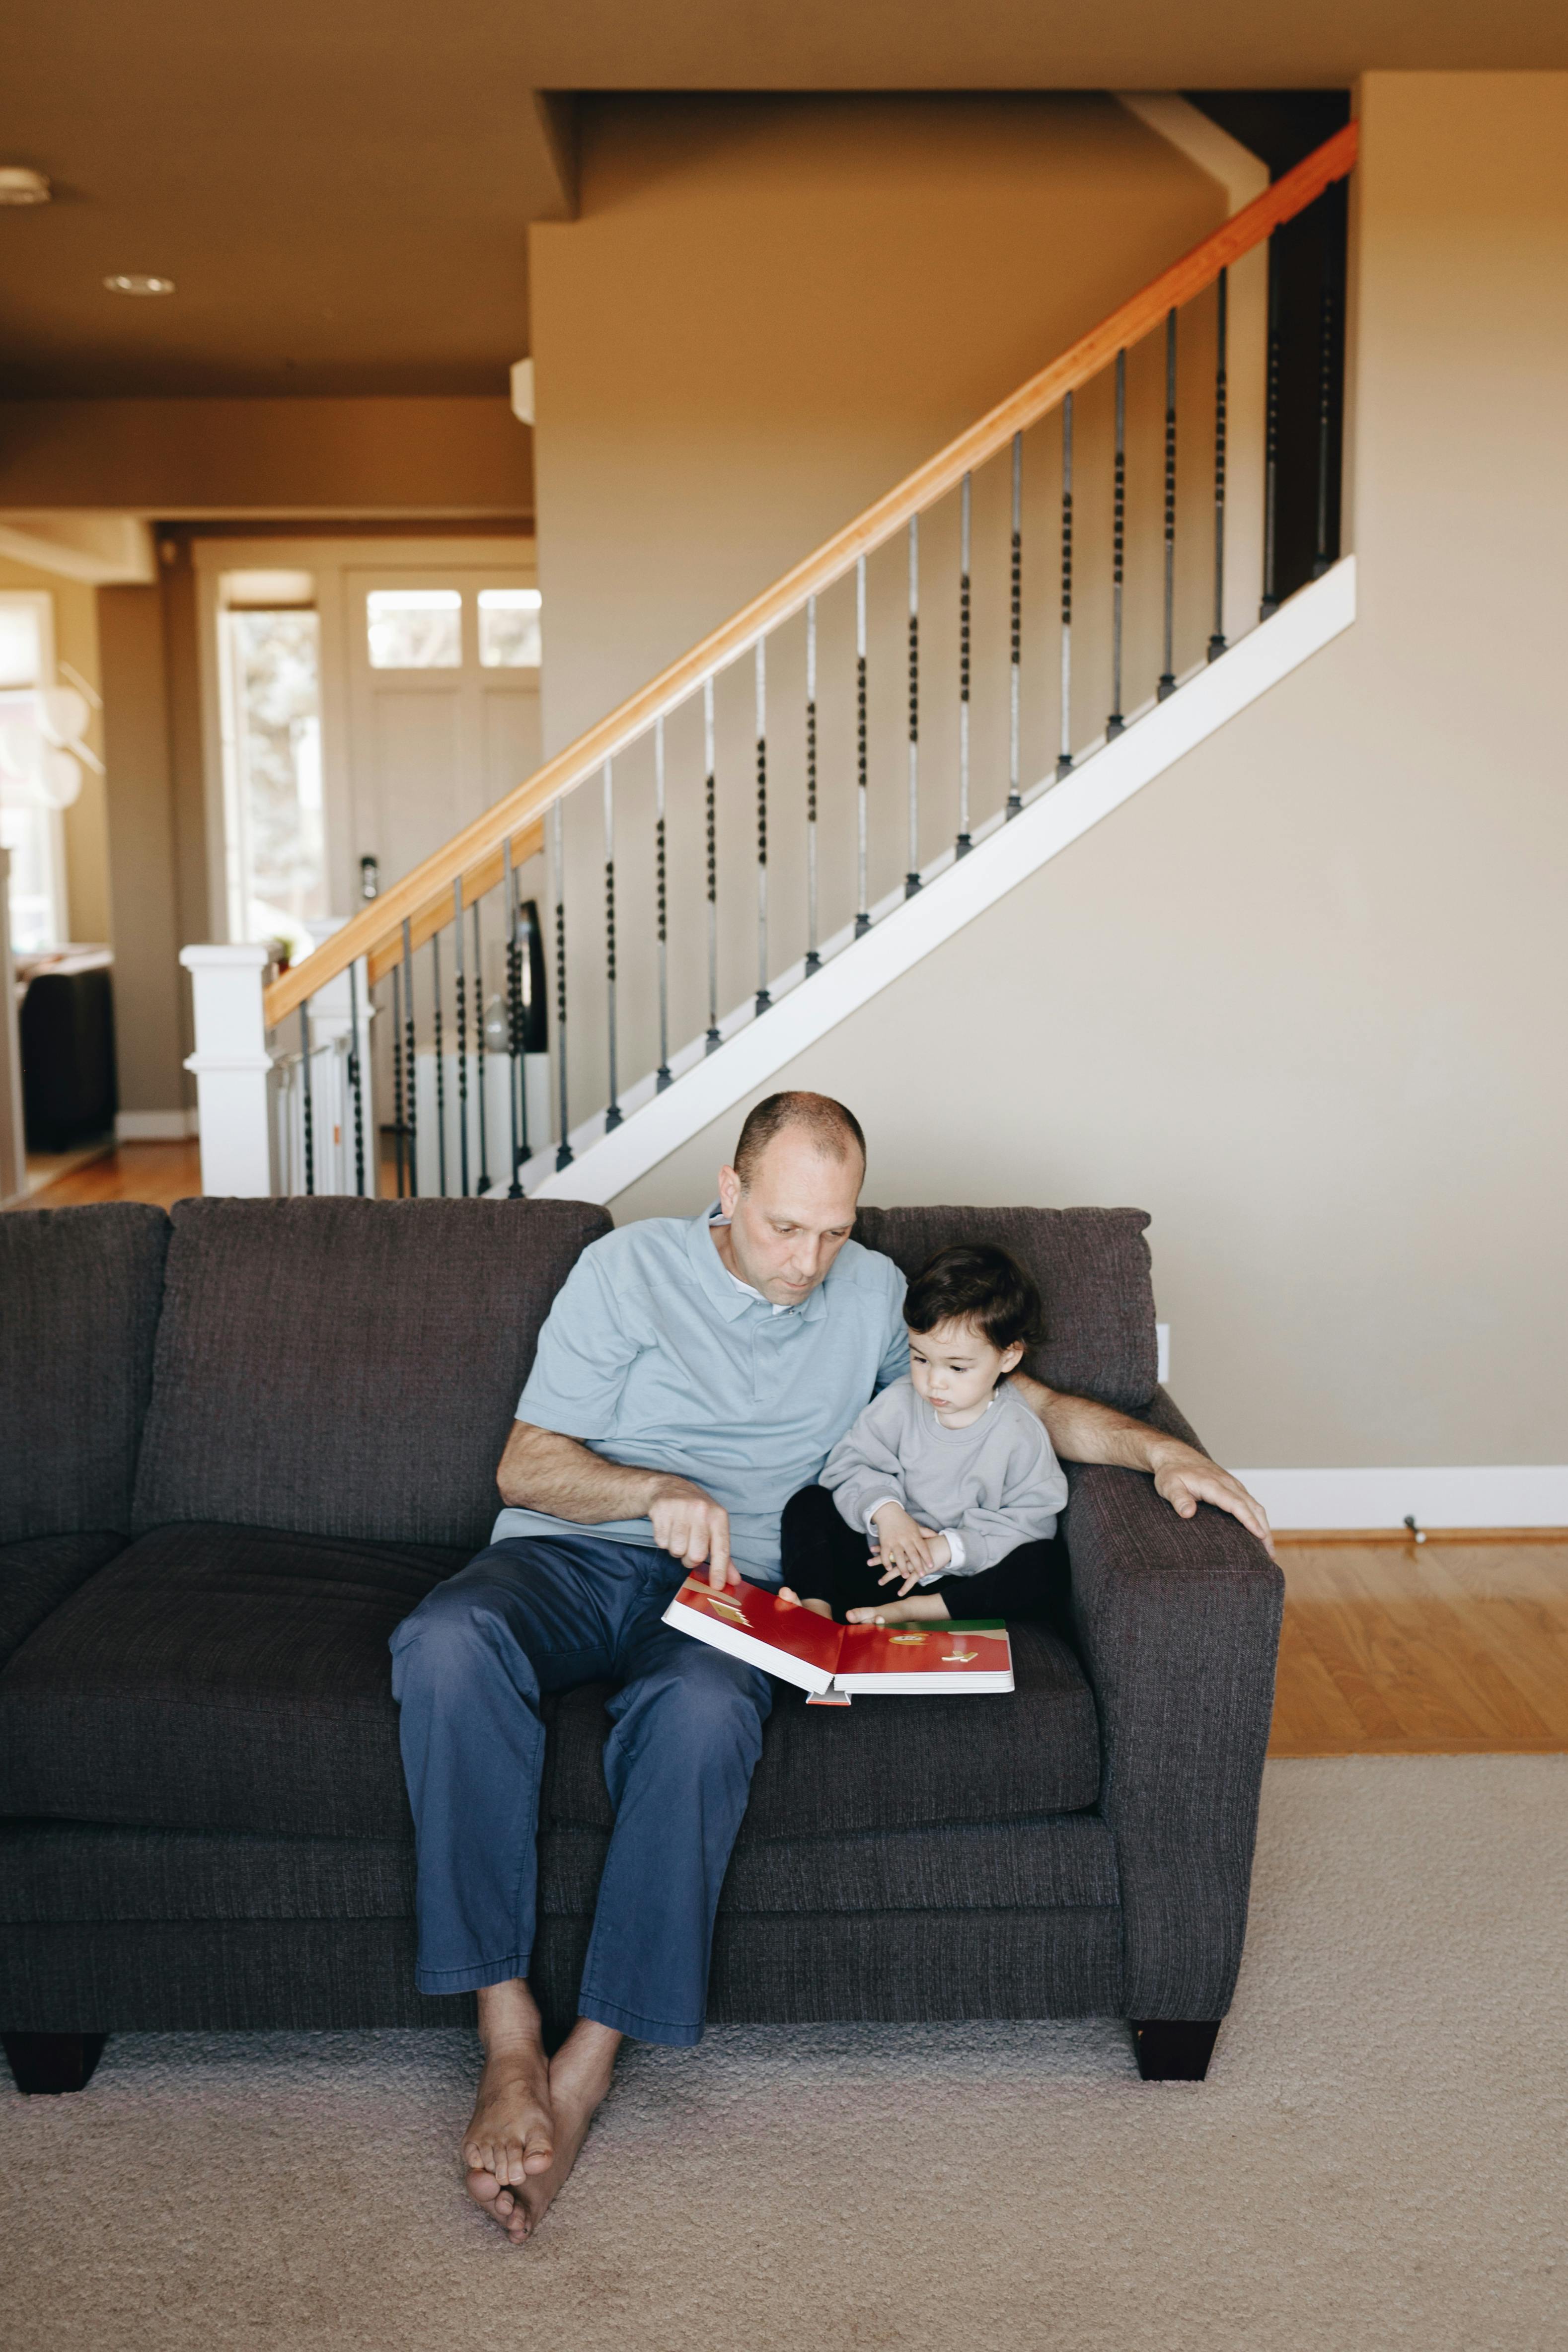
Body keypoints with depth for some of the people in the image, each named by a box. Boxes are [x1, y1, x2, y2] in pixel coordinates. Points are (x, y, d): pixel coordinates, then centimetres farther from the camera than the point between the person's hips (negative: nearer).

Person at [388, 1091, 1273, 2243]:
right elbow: (525, 1464, 0)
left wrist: (1160, 1448, 1)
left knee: (702, 1713, -37)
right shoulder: (630, 1266, 2)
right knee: (449, 1641, -36)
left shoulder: (875, 1293, 12)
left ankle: (586, 2069, -26)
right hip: (567, 1553, 0)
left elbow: (1027, 1399, 18)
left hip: (723, 1585, 1)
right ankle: (509, 2034, -29)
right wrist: (658, 1489, -19)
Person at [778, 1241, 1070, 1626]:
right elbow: (849, 1465, -1)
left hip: (961, 1582, -3)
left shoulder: (1020, 1433, -11)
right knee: (809, 1503, -10)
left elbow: (1033, 1521, -14)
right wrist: (884, 1510, -21)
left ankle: (910, 1611, -34)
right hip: (882, 1562, 3)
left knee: (1047, 1570, -29)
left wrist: (951, 1547, -22)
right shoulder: (899, 1403, -3)